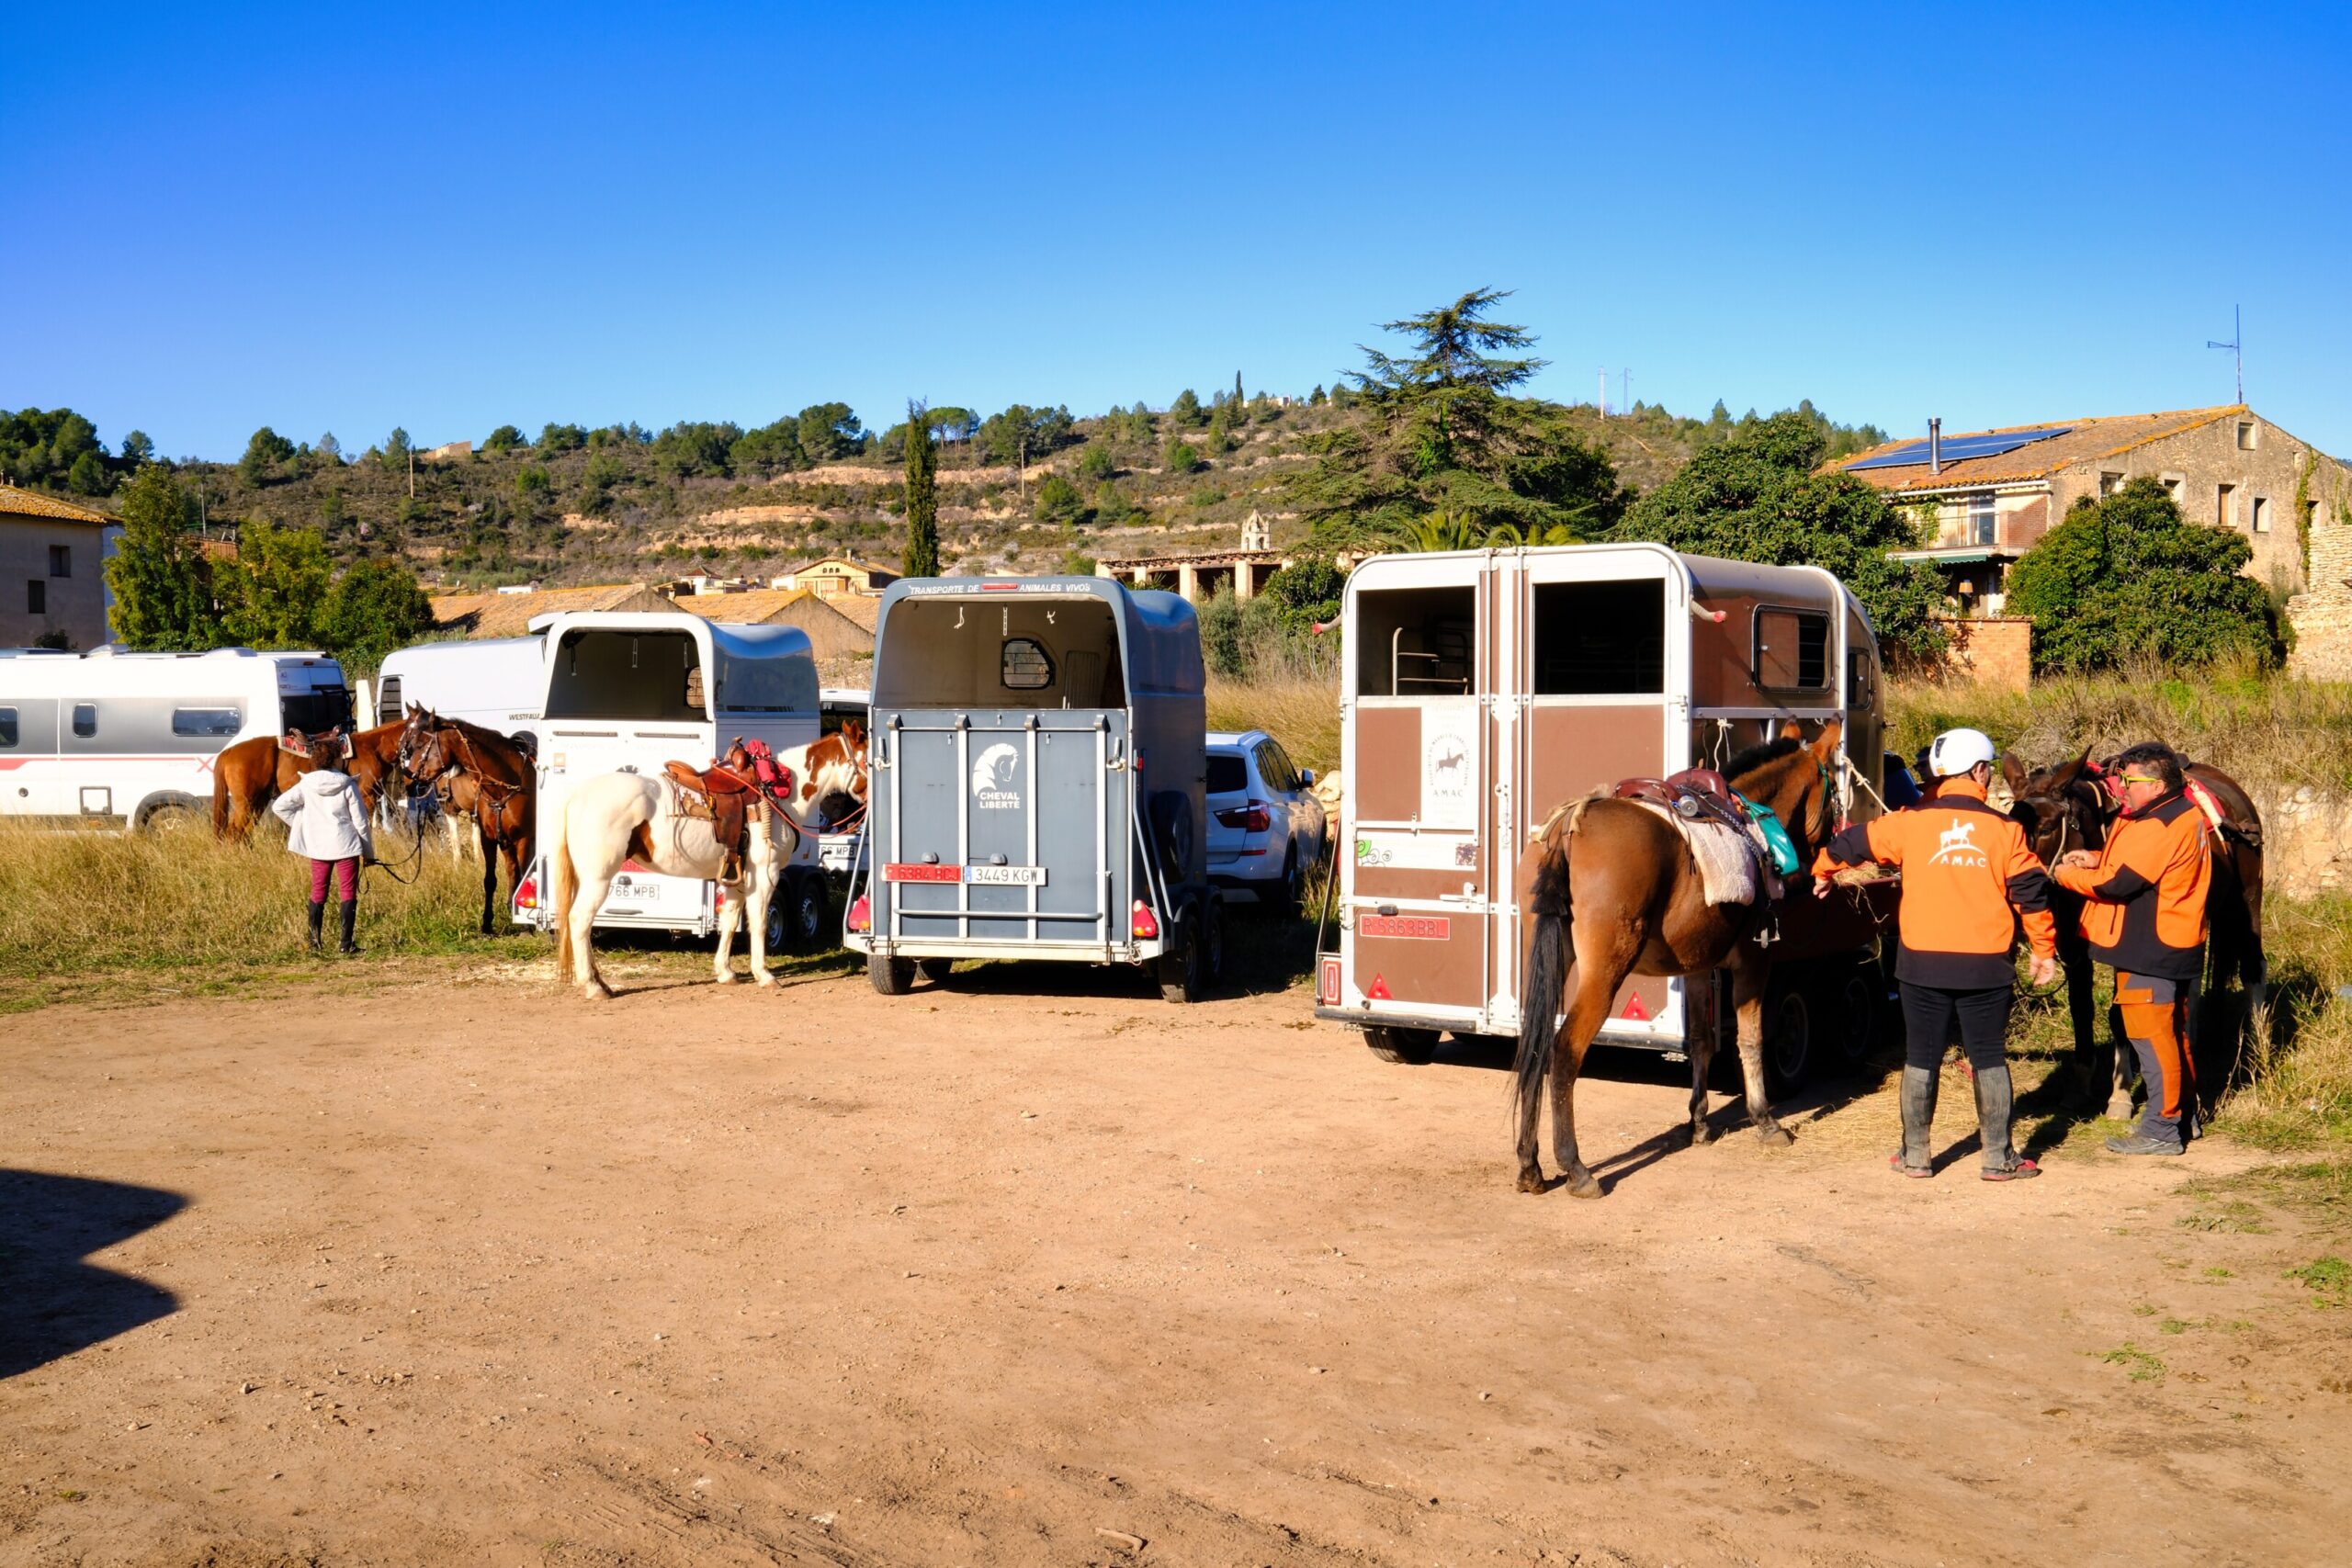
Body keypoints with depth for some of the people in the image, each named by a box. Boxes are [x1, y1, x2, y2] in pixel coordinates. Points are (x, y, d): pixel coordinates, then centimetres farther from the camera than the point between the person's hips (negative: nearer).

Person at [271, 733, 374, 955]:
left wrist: (302, 823, 9)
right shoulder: (347, 785, -10)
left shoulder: (306, 784, -2)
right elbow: (360, 821, -8)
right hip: (346, 845, -3)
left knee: (318, 892, 14)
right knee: (348, 893, 3)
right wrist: (368, 851, 2)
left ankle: (314, 941, 13)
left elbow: (279, 805, 0)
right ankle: (346, 943, -1)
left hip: (317, 846, 3)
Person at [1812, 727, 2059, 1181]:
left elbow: (1854, 843, 10)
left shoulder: (1910, 822, -1)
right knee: (1989, 1058, 8)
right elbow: (2031, 892, 0)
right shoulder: (2004, 830, -2)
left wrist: (1822, 870, 30)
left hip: (1922, 961, 0)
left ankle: (1915, 1155, 14)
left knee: (1921, 1058, 9)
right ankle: (1999, 1158, 11)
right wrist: (2044, 951, 11)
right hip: (1987, 964, 0)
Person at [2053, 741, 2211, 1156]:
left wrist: (2067, 875, -8)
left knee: (2150, 1034, -4)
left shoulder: (2158, 827, -23)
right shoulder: (2181, 813, 10)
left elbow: (2118, 883, -23)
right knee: (2174, 1032, 19)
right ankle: (2184, 1117, 30)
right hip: (2178, 945, 11)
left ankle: (2162, 1129, 1)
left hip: (2150, 949, -11)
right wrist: (2097, 858, 2)